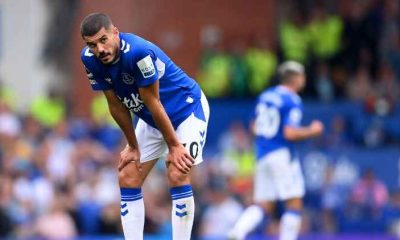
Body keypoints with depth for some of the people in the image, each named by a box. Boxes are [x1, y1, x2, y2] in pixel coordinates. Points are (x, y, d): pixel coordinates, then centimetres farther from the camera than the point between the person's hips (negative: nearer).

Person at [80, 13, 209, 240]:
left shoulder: (139, 52, -35)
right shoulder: (90, 59, -15)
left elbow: (153, 104, -27)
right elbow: (116, 105, -4)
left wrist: (173, 146, -18)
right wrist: (133, 147, 1)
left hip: (187, 108, -7)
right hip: (150, 119, 7)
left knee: (178, 177, -20)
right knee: (127, 180, 1)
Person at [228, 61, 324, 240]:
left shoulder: (265, 96, 12)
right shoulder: (292, 101, -11)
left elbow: (255, 128, 18)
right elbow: (290, 133, -20)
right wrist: (312, 131, -5)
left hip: (262, 155, 7)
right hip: (282, 155, -7)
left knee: (263, 205, 8)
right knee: (294, 204, 1)